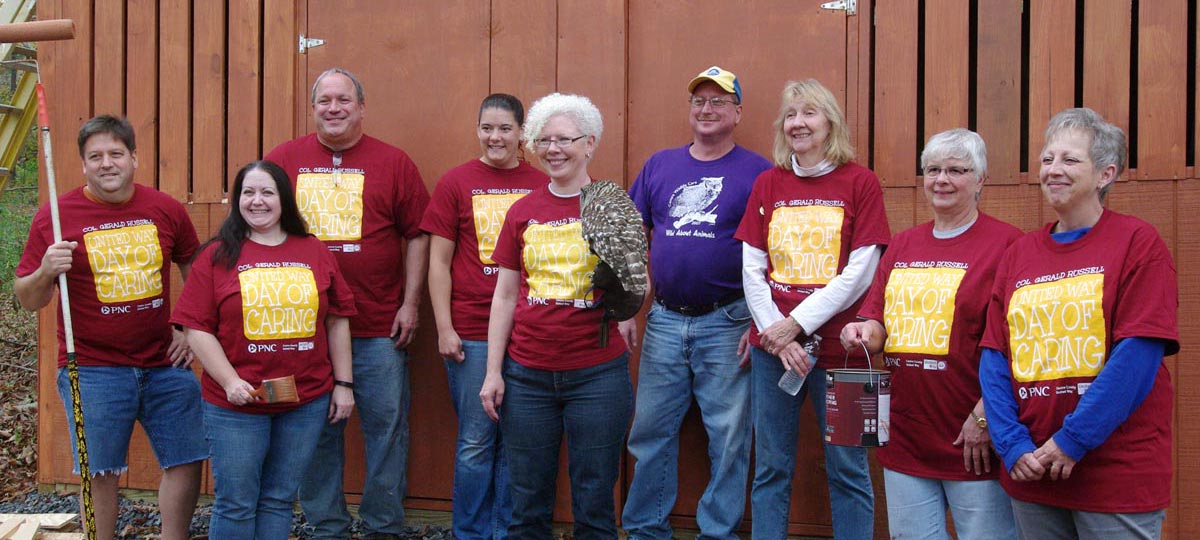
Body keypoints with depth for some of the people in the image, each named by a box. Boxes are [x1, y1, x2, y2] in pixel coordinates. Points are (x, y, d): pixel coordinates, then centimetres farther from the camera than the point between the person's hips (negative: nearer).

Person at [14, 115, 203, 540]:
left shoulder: (165, 209, 3)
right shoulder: (57, 215, -4)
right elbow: (27, 300, -1)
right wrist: (46, 271, -21)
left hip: (165, 365, 3)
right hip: (94, 372, -3)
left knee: (186, 459, 7)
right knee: (101, 473, 5)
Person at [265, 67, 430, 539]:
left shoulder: (394, 162, 3)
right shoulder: (282, 160, 7)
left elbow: (417, 235, 4)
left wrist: (410, 304, -2)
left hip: (380, 327, -1)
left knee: (386, 425, 5)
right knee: (317, 430, 9)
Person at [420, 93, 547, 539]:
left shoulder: (542, 185, 6)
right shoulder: (456, 182, 2)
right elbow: (439, 260, 2)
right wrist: (444, 329, -4)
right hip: (471, 333, -2)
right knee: (476, 440, 4)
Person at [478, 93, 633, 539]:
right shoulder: (522, 211, 6)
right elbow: (505, 295, 9)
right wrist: (493, 372, 5)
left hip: (598, 373, -2)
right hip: (527, 375, 2)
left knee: (595, 503, 6)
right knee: (528, 503, 10)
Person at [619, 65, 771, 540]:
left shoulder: (758, 172, -2)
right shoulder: (660, 166, 10)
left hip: (727, 324, -3)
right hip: (664, 320, 4)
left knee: (728, 436, 5)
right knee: (650, 431, 9)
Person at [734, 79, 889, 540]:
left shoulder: (860, 181, -1)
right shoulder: (768, 184, 9)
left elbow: (859, 273, -7)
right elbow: (752, 269, 5)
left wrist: (796, 324, -12)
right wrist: (775, 335, -7)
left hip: (837, 345, -3)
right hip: (772, 346, 3)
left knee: (848, 469, 4)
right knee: (771, 467, 8)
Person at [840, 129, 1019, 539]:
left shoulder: (1005, 243, -7)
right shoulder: (902, 246, 13)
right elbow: (876, 317, 15)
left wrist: (985, 417, -15)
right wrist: (865, 332, -8)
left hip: (973, 442, -6)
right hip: (905, 439, 6)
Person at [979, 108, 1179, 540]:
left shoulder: (1137, 242, -5)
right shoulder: (1018, 254, 8)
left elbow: (1138, 358, -14)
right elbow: (994, 359, 4)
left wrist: (1072, 441, -16)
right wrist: (1013, 445, -8)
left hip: (1118, 475, -4)